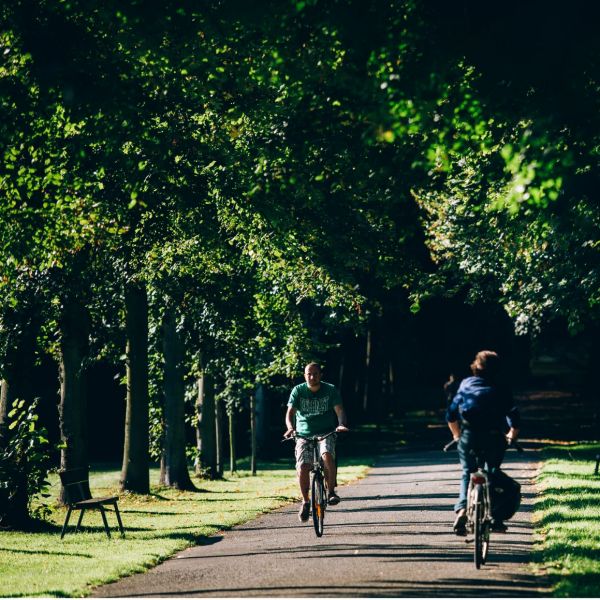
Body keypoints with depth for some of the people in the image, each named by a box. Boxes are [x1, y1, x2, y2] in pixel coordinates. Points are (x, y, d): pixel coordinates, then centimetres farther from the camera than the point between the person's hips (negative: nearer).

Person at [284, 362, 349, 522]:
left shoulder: (330, 390, 0)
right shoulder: (298, 391, -1)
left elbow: (339, 410, -7)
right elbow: (290, 413, -8)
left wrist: (341, 424, -29)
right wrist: (290, 428, -30)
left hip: (326, 433, -1)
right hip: (304, 435, 1)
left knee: (327, 455, -33)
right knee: (302, 468, -15)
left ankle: (331, 492, -19)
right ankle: (305, 501, 7)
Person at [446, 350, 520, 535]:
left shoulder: (466, 384, 12)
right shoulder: (501, 390, 8)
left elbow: (451, 415, 11)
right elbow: (514, 419, 2)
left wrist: (456, 435, 26)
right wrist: (511, 436, 21)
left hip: (469, 436, 1)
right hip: (494, 437, -1)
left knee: (467, 474, 16)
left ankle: (462, 509, -6)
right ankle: (496, 517, 15)